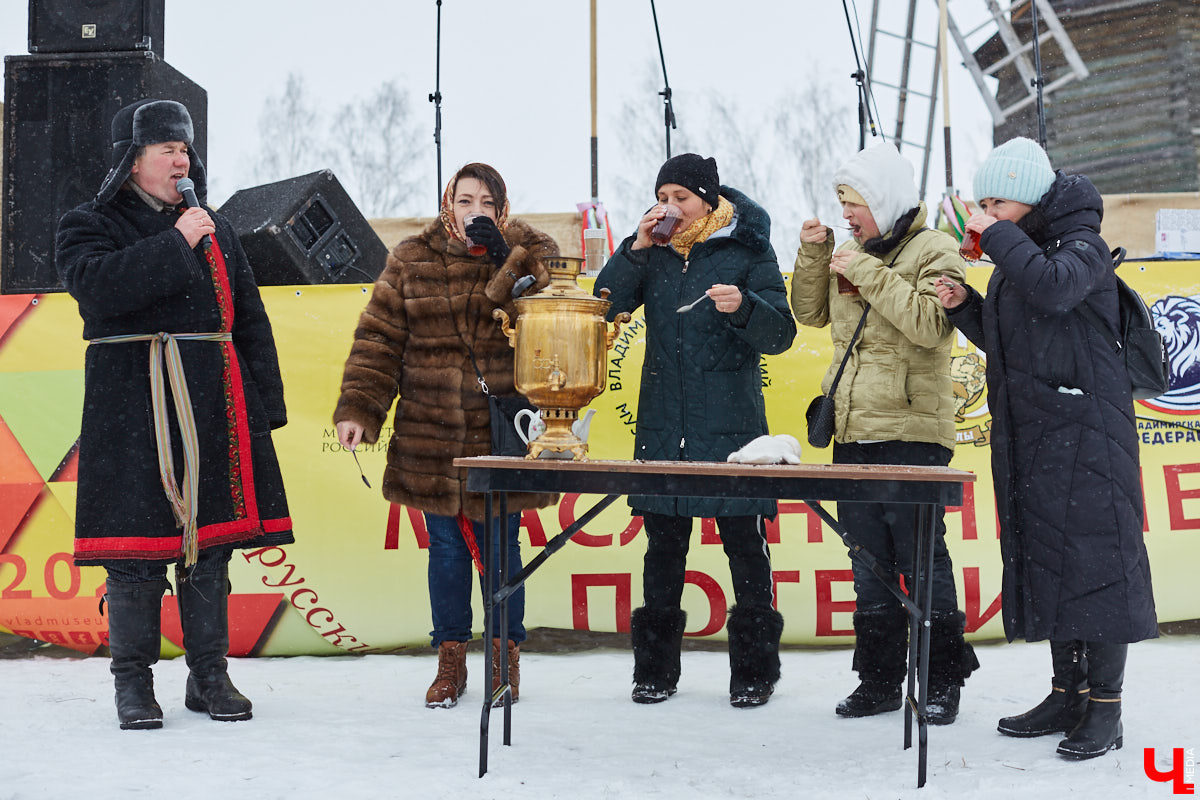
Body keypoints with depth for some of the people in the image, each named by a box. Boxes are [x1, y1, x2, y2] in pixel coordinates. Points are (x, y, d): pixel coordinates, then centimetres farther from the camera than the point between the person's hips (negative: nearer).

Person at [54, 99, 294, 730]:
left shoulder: (215, 229, 17)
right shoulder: (88, 226, 4)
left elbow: (249, 319, 18)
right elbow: (96, 287, -19)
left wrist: (263, 405, 9)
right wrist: (176, 244, -16)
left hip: (214, 405, 4)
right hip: (131, 409, -4)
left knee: (210, 539, 6)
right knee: (136, 545, -4)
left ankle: (209, 676, 16)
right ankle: (133, 681, 8)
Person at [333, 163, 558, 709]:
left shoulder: (531, 255, 4)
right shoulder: (411, 262, 5)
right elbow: (377, 342, 2)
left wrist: (506, 261, -18)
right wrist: (357, 409, -7)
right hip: (431, 436, 1)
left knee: (500, 545, 5)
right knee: (446, 547, 7)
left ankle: (506, 656, 22)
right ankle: (450, 661, 20)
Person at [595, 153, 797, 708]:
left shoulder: (747, 250, 1)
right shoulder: (653, 253, 11)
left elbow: (780, 334, -4)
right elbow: (605, 307, 1)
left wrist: (744, 306, -24)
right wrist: (636, 248, -8)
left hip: (732, 427, -3)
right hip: (663, 427, 3)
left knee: (745, 544, -2)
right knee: (664, 545, 8)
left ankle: (753, 669, 8)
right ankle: (655, 667, 17)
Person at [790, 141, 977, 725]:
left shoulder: (933, 250, -5)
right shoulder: (852, 252, 15)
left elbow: (929, 323, -19)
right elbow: (811, 312, 19)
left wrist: (866, 274, -18)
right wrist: (813, 252, 6)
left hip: (911, 432, -7)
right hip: (853, 433, 7)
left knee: (920, 557, -3)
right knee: (869, 561, 10)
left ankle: (941, 680, 6)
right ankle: (879, 678, 18)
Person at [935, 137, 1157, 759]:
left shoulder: (1082, 246, -6)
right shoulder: (1017, 257, 18)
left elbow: (1054, 288, -29)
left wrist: (1000, 237, -17)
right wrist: (966, 306, 8)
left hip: (1083, 431, -9)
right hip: (1028, 431, 9)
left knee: (1092, 554, -8)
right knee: (1042, 555, 10)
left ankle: (1106, 708, -4)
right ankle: (1068, 693, 19)